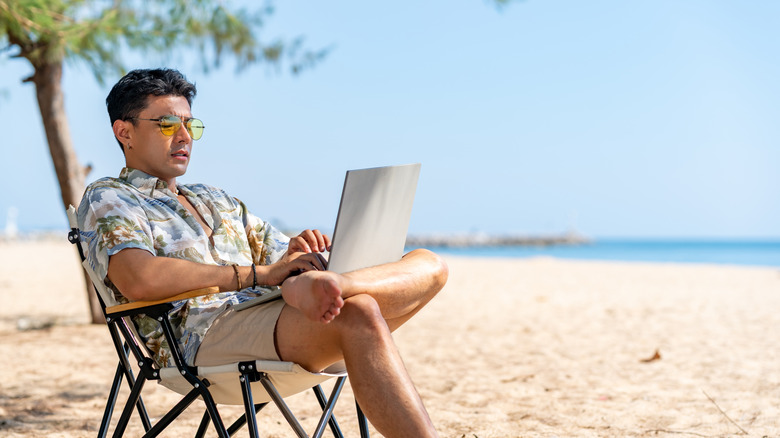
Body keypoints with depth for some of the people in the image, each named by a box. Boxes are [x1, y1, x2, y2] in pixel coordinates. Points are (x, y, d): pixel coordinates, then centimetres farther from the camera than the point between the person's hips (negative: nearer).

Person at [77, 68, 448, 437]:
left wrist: (300, 252, 0)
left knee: (429, 265, -9)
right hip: (203, 333, -7)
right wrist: (258, 275, -12)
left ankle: (314, 286, -34)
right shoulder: (106, 198, 10)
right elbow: (138, 279, -12)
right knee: (355, 313, -34)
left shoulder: (216, 200, 34)